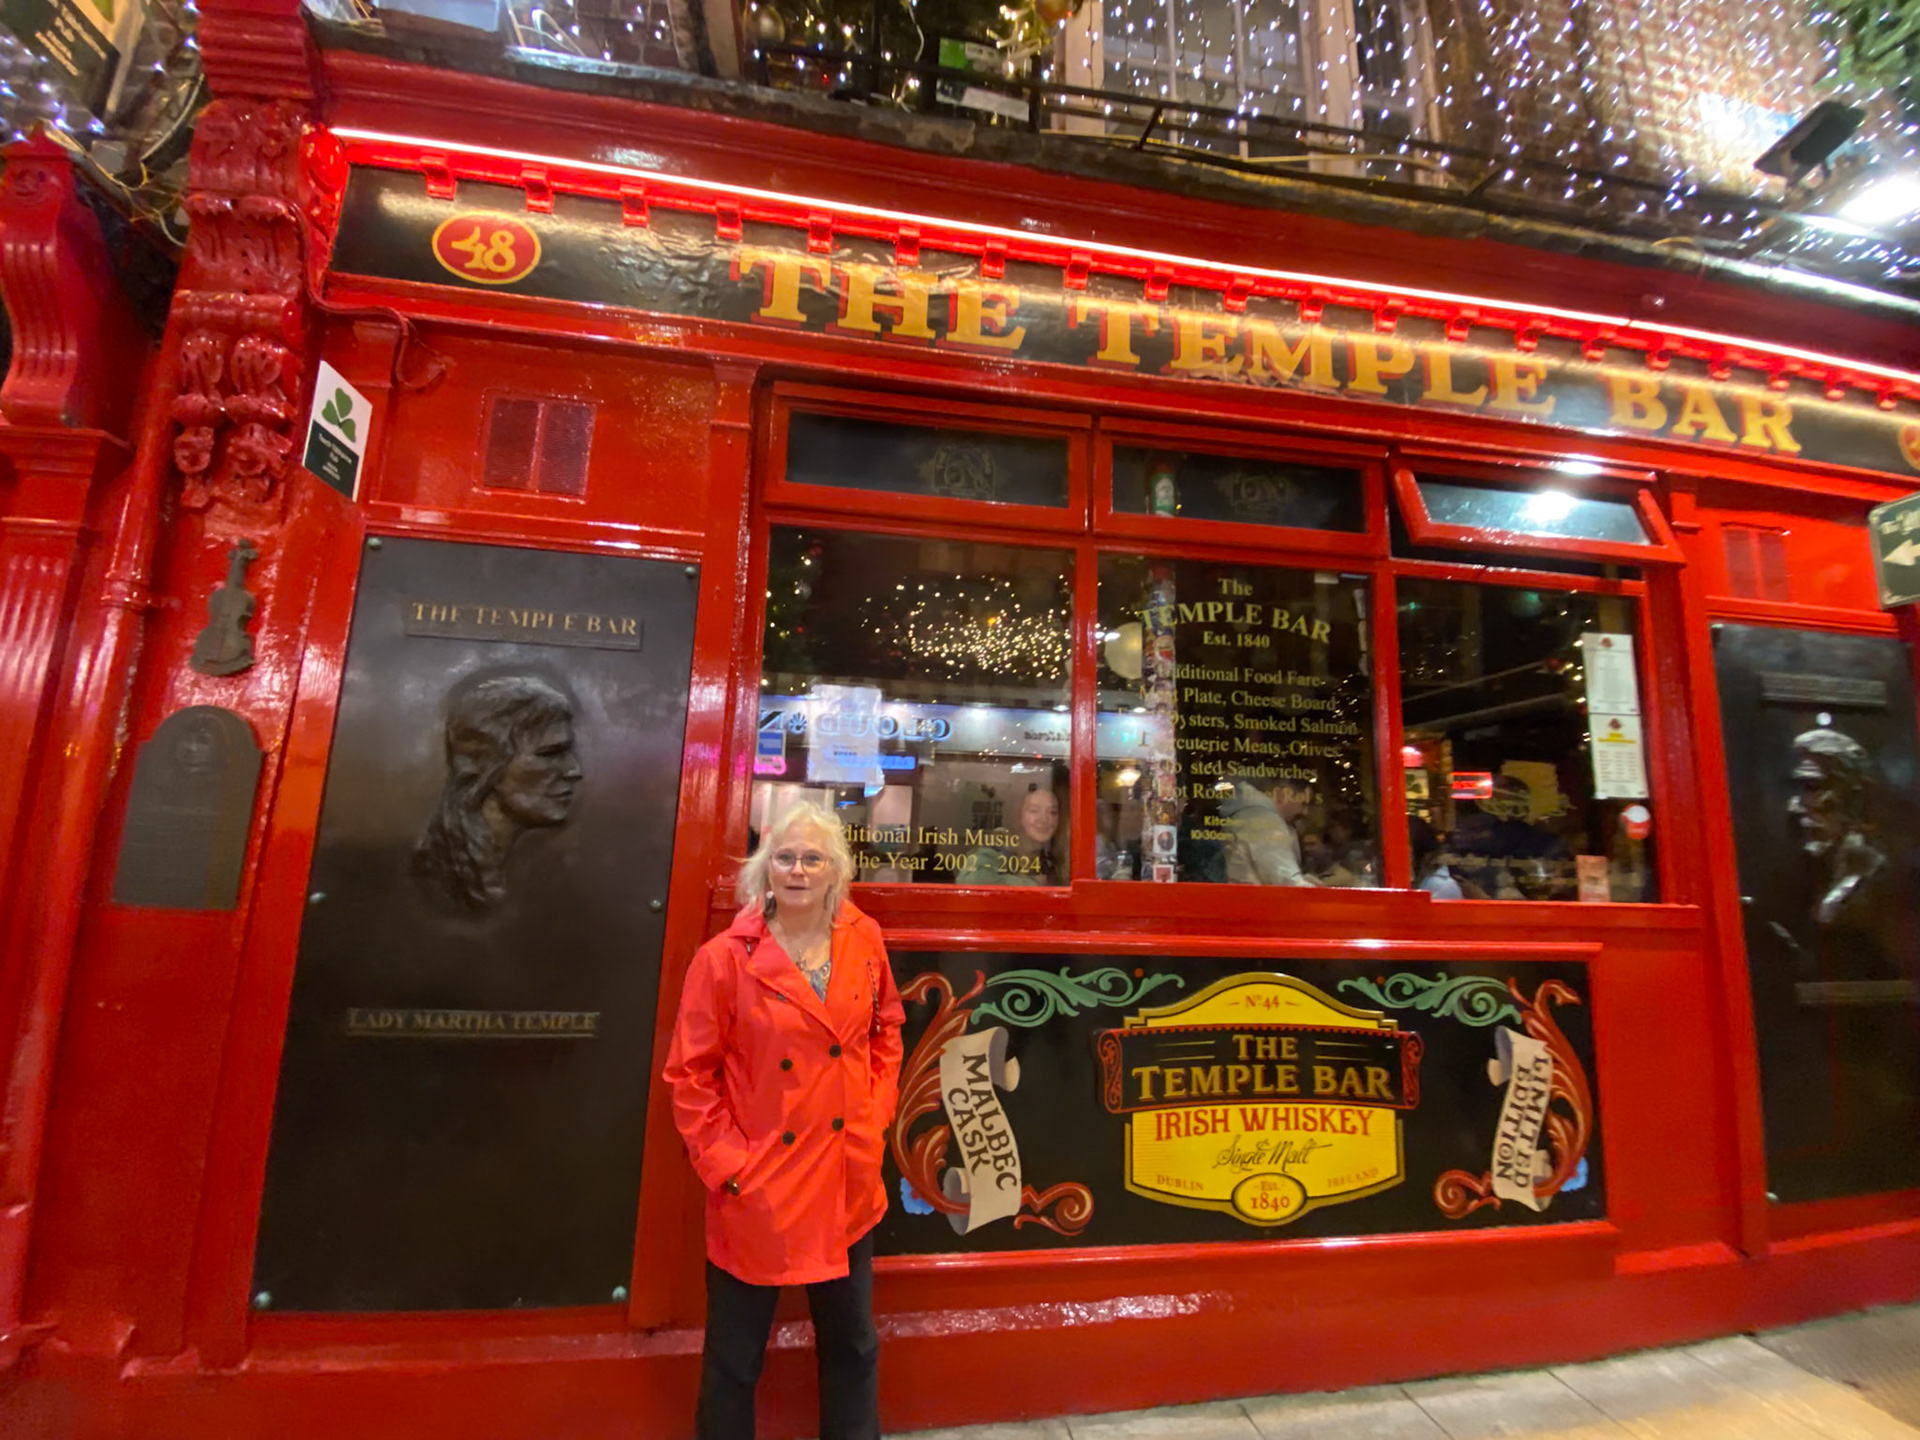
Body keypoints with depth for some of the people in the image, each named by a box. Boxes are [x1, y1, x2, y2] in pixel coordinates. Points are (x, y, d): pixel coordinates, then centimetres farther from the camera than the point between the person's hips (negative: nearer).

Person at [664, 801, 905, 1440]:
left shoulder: (864, 940, -5)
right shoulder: (725, 958, -16)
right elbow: (689, 1075, -8)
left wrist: (876, 1109, 1)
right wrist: (726, 1162, -11)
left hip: (848, 1179, 4)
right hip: (758, 1186, -3)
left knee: (853, 1342, 23)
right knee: (734, 1357, 17)